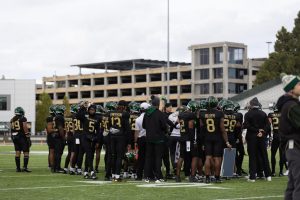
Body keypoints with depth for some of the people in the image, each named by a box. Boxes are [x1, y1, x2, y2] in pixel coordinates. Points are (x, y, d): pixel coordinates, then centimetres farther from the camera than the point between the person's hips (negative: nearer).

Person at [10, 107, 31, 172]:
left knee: (17, 153, 9)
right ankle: (25, 167, -10)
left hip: (15, 137, 6)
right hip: (22, 137, -6)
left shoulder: (12, 119, 9)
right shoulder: (23, 119, -9)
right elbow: (25, 128, -13)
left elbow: (11, 129, 12)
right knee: (26, 153, -1)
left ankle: (18, 168, 9)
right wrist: (28, 137, -9)